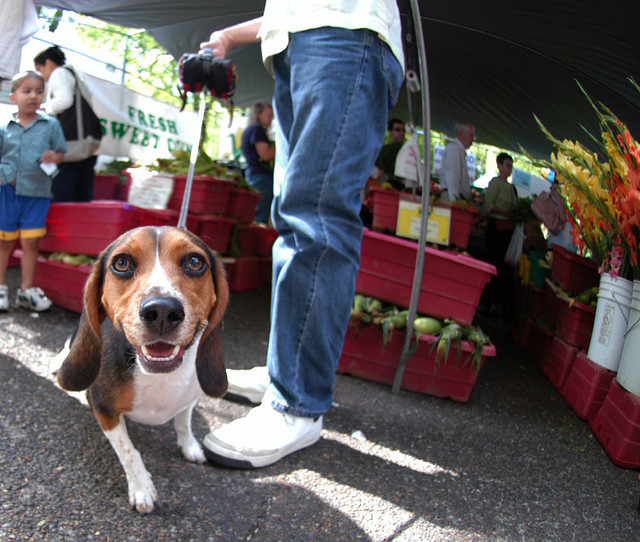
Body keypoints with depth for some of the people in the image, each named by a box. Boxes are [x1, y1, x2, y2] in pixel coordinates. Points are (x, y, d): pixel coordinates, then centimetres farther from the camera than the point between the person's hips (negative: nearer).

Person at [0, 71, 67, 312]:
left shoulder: (51, 125, 4)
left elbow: (61, 152, 7)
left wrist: (54, 157, -14)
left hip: (38, 192, 0)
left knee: (30, 242, 2)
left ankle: (27, 290, 14)